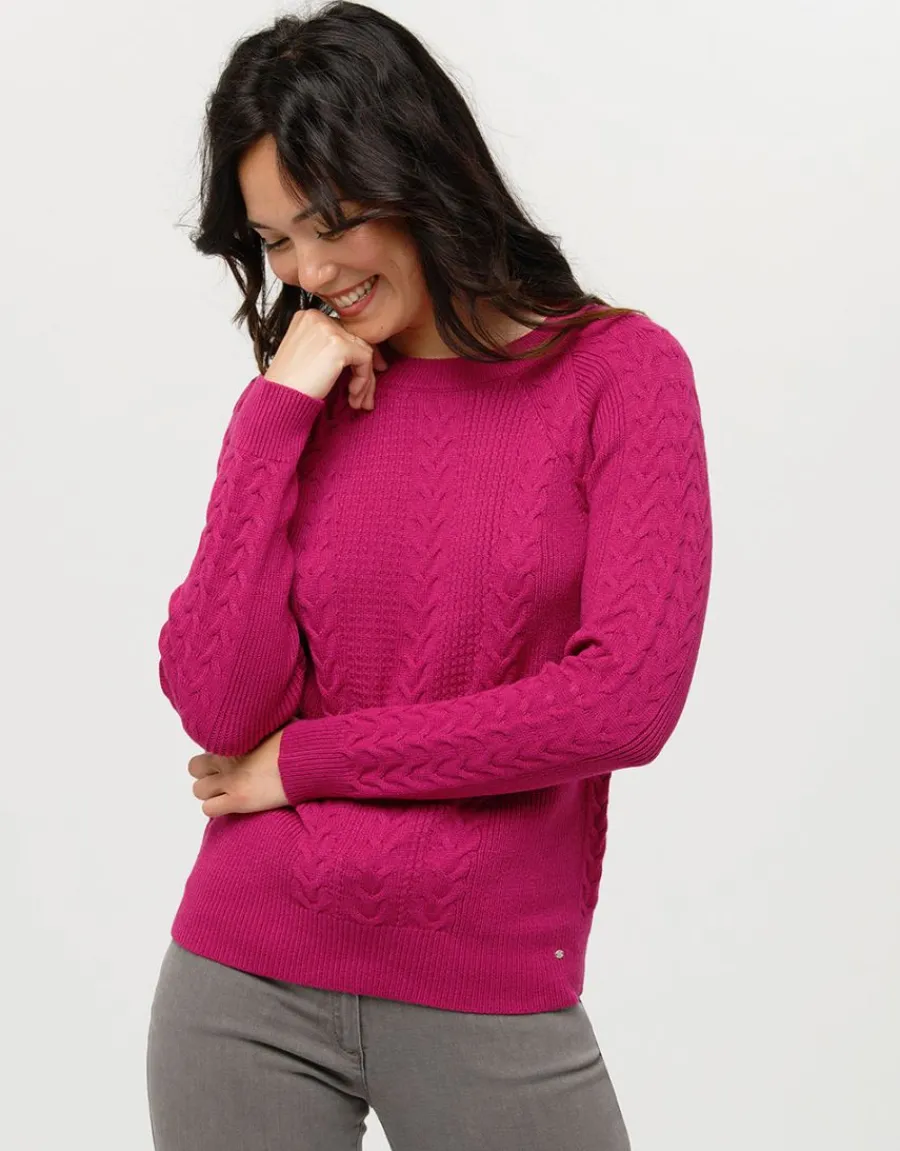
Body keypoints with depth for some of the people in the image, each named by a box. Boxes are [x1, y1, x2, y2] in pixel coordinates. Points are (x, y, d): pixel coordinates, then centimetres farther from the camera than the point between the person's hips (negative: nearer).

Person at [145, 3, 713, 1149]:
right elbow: (220, 710, -6)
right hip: (245, 983, 3)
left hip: (489, 999, -2)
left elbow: (627, 698, -14)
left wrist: (306, 762, -8)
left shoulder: (618, 368, -4)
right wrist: (275, 419, -9)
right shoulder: (293, 399, 5)